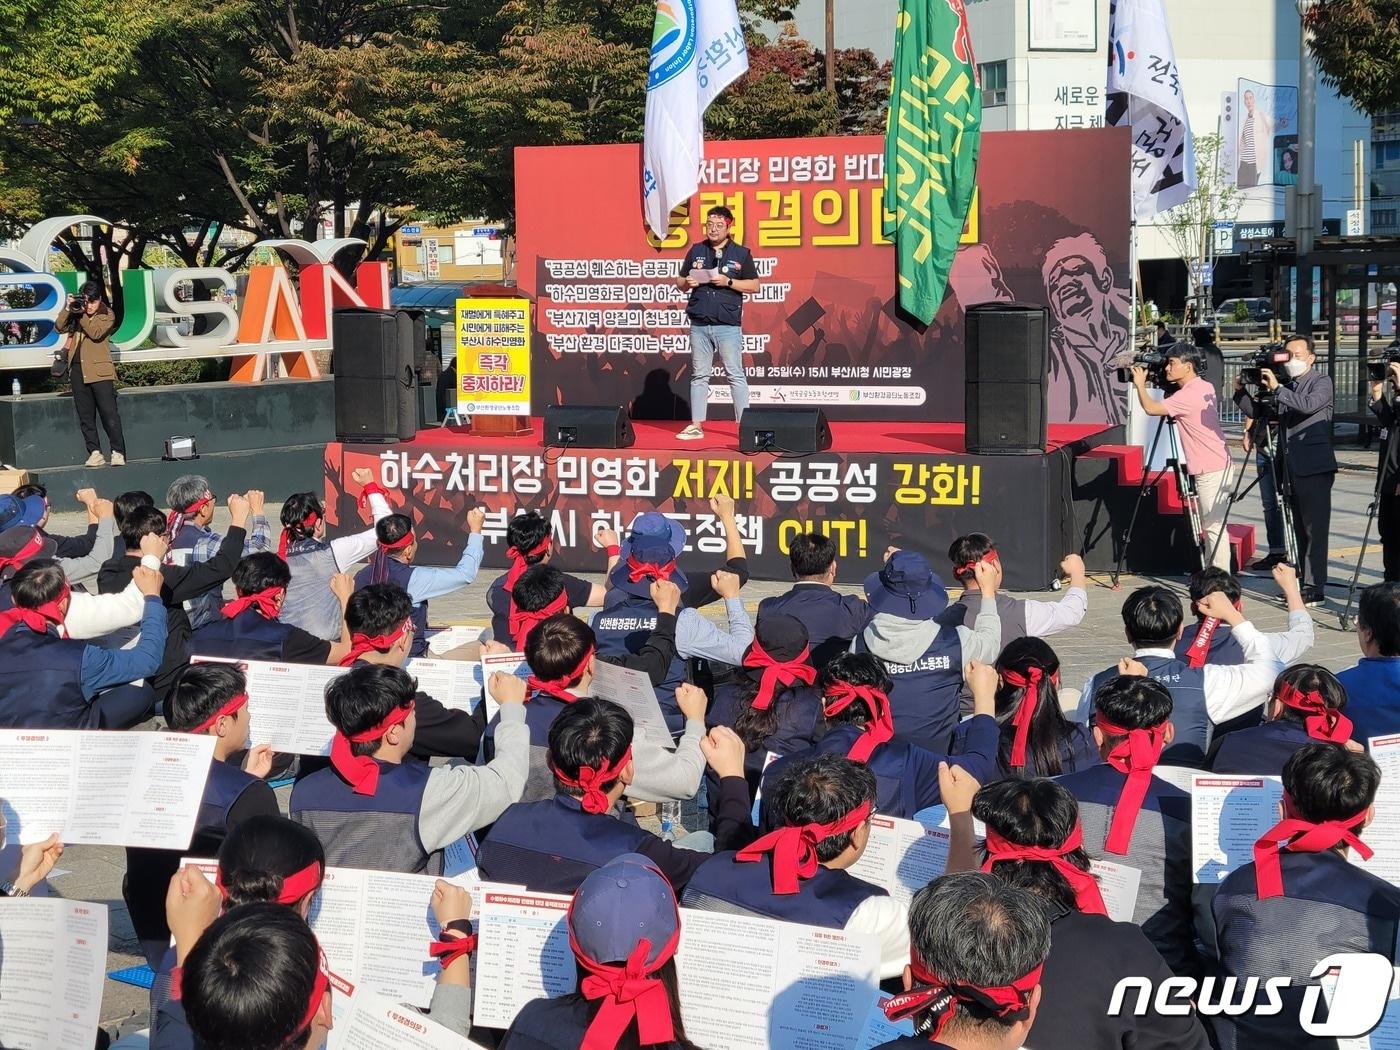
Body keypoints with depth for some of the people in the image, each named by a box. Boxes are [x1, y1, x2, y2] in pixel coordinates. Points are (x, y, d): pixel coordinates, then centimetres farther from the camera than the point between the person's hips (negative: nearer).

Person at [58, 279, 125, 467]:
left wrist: (82, 315, -12)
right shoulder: (77, 313, 14)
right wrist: (69, 309, -6)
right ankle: (95, 453, 8)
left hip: (100, 371, -4)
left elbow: (96, 333, -13)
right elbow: (61, 327, 5)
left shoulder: (107, 314, 2)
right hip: (78, 370, 5)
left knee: (109, 413, -9)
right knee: (85, 416, 5)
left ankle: (118, 453, -8)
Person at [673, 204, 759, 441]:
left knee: (735, 375, -4)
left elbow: (754, 286, 1)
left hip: (728, 325, -3)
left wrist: (728, 282, -12)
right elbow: (680, 283, 17)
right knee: (699, 375, 7)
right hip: (699, 324, 3)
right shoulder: (696, 251, 12)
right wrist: (687, 283, -6)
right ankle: (696, 426, 11)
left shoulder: (741, 253, 4)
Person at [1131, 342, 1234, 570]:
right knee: (1210, 525, 15)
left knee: (1214, 526, -8)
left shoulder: (1190, 395, -19)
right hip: (1212, 466, 10)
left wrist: (1140, 385, -7)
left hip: (1211, 469, -10)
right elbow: (1169, 408, 26)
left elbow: (1151, 408, -25)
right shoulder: (1204, 387, 12)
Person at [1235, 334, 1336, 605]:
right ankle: (1299, 582, 17)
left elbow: (1309, 405, -22)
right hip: (1292, 468, 7)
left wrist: (1277, 388, -22)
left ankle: (1315, 588, -9)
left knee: (1315, 529, -7)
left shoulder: (1322, 382, -3)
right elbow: (1257, 412, 16)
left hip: (1315, 468, -7)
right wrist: (1241, 392, 2)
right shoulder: (1287, 385, 15)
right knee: (1299, 529, 11)